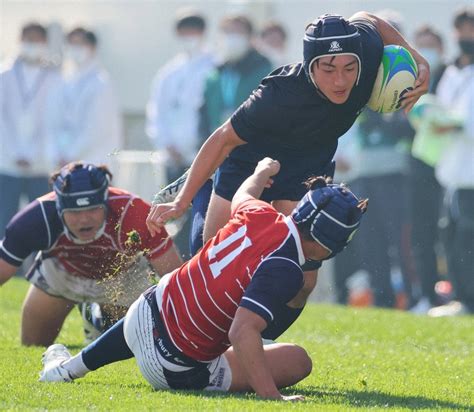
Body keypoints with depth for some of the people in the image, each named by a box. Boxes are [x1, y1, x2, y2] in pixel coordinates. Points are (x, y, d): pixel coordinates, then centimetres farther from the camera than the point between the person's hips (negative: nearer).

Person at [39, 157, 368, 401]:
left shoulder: (259, 214, -7)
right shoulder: (282, 270, -28)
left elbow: (242, 195, 20)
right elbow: (242, 332, -37)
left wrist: (262, 172, 42)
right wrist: (272, 397, -39)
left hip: (149, 309, 7)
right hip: (177, 369, -7)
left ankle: (68, 367, 61)